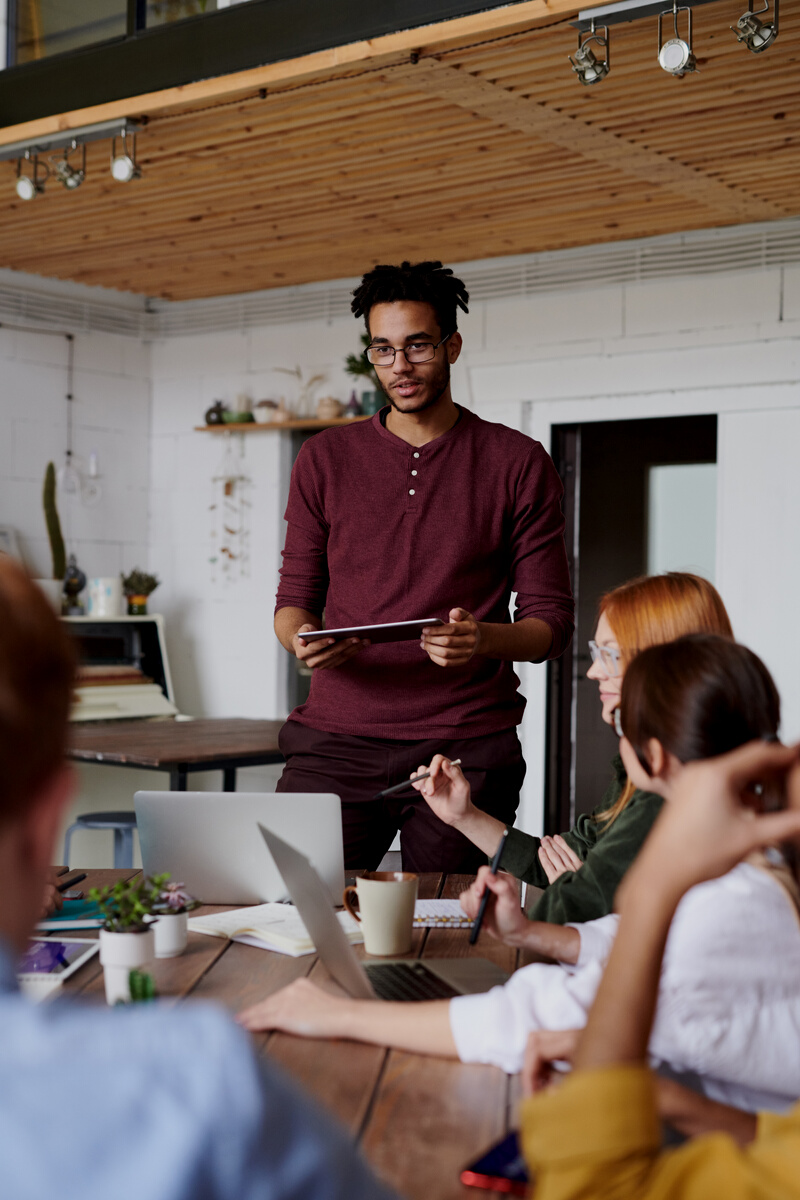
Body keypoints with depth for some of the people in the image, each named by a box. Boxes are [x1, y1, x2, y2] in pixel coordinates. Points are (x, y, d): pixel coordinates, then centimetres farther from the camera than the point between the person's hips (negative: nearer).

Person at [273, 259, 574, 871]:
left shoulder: (519, 463, 5)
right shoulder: (326, 458, 11)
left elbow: (552, 621, 3)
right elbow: (296, 595, 14)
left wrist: (484, 638, -18)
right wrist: (301, 638, -9)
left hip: (468, 748, -1)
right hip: (335, 740, 2)